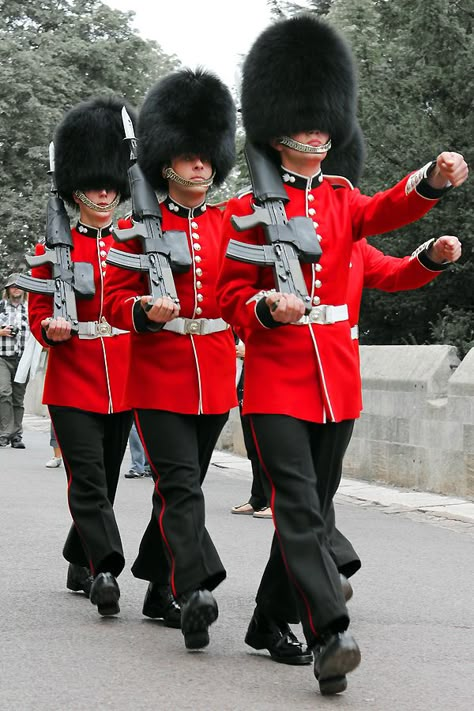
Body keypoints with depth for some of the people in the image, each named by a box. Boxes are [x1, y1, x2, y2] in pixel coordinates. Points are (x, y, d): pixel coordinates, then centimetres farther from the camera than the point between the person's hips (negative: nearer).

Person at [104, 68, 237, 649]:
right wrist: (145, 309, -21)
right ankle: (195, 592, -26)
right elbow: (115, 296, -1)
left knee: (181, 485, 12)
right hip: (159, 377, -4)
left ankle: (158, 590, 25)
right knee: (180, 486, -15)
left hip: (214, 377, 4)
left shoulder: (228, 225, 9)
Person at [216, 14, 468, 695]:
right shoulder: (249, 208, 1)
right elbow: (232, 293, -1)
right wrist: (267, 308, -25)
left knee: (311, 508, 11)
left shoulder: (342, 199, 11)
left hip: (336, 376, 5)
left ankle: (270, 624, 24)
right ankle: (330, 636, -24)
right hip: (277, 375, -5)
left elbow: (385, 210, -12)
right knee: (299, 508, -15)